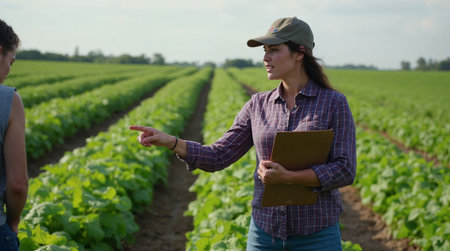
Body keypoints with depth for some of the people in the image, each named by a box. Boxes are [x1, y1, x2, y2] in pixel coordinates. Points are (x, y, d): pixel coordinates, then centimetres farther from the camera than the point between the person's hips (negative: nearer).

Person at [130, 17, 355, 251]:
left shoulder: (334, 103, -6)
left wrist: (287, 177, -22)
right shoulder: (258, 105, 5)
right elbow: (218, 156, 1)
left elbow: (345, 171, -11)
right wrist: (169, 141, -12)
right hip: (265, 231, 4)